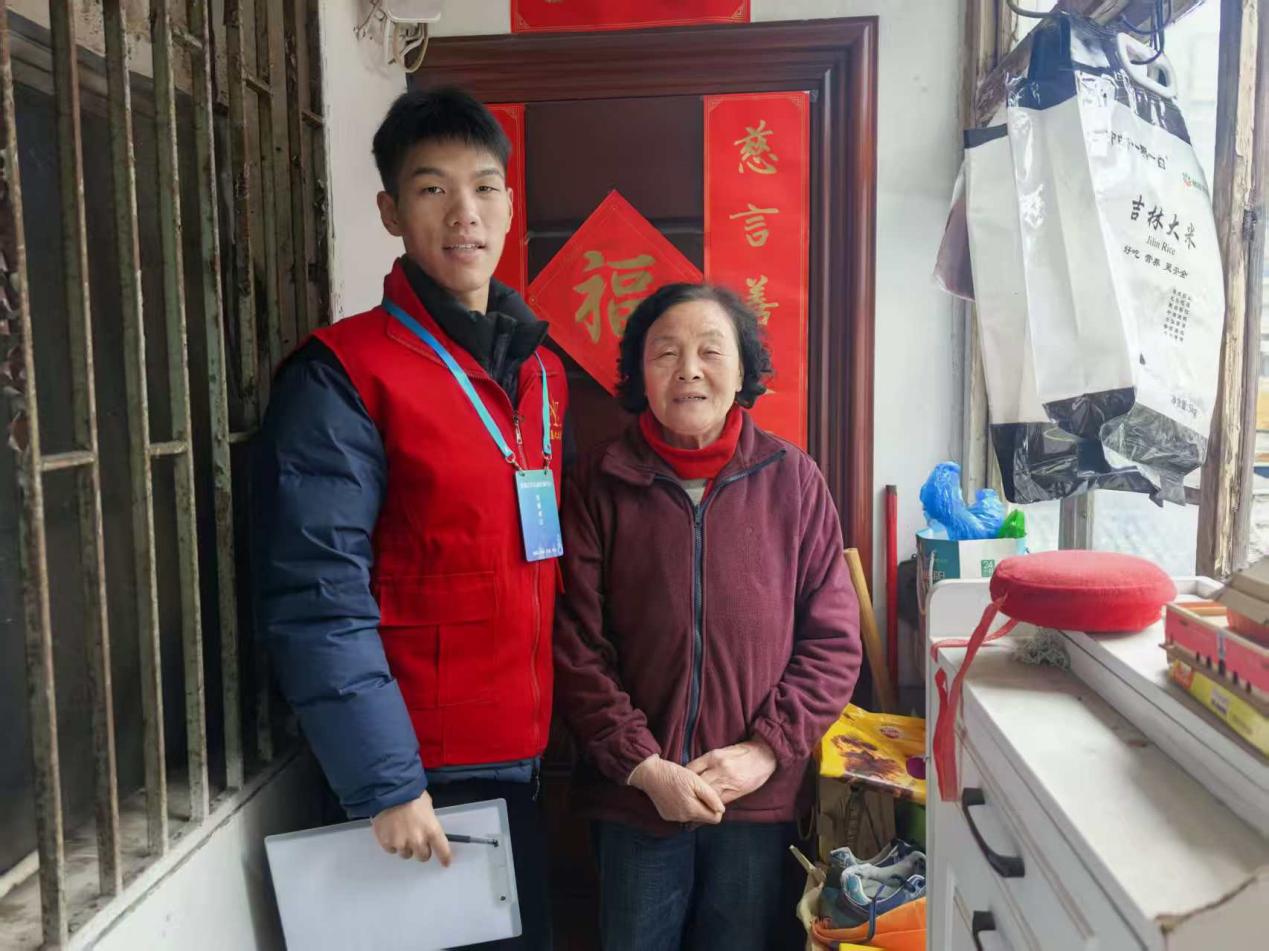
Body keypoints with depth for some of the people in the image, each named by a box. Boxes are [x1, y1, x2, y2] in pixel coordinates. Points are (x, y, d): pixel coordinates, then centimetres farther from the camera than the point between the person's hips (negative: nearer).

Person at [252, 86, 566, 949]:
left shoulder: (541, 370, 7)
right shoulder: (342, 376, -12)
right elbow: (319, 600, -17)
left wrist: (570, 729, 11)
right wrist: (386, 781, -18)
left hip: (531, 757, 6)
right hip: (424, 770, -6)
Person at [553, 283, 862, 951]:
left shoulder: (793, 479, -3)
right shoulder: (600, 485, -5)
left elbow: (833, 639, -1)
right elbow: (575, 647, -6)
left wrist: (765, 750, -10)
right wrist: (646, 768, -11)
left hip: (760, 798, 1)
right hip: (632, 799, 0)